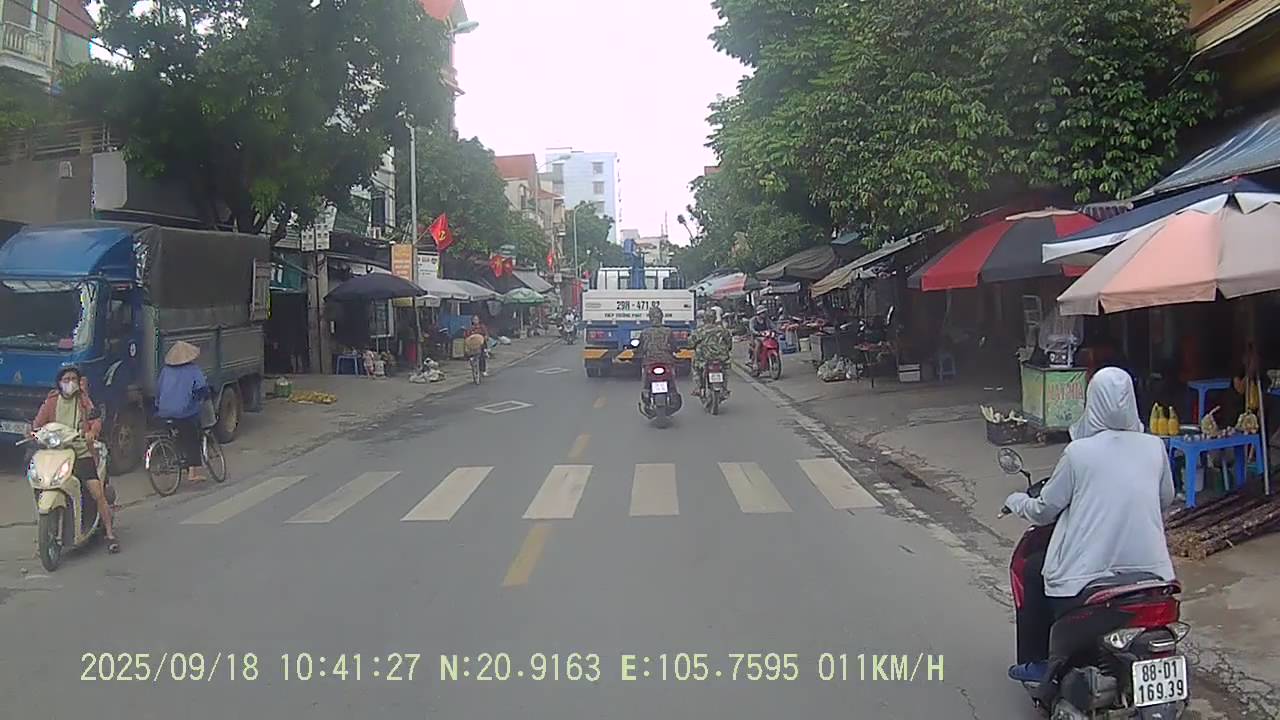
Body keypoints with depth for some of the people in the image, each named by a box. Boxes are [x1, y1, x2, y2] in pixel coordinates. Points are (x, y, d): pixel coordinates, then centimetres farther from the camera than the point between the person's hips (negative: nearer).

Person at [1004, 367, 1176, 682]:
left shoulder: (1078, 452, -10)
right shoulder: (1154, 447, 1)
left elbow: (1044, 510, -2)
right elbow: (1165, 500, 17)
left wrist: (1016, 502, 19)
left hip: (1088, 571, -5)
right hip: (1149, 567, 5)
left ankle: (1038, 662, 23)